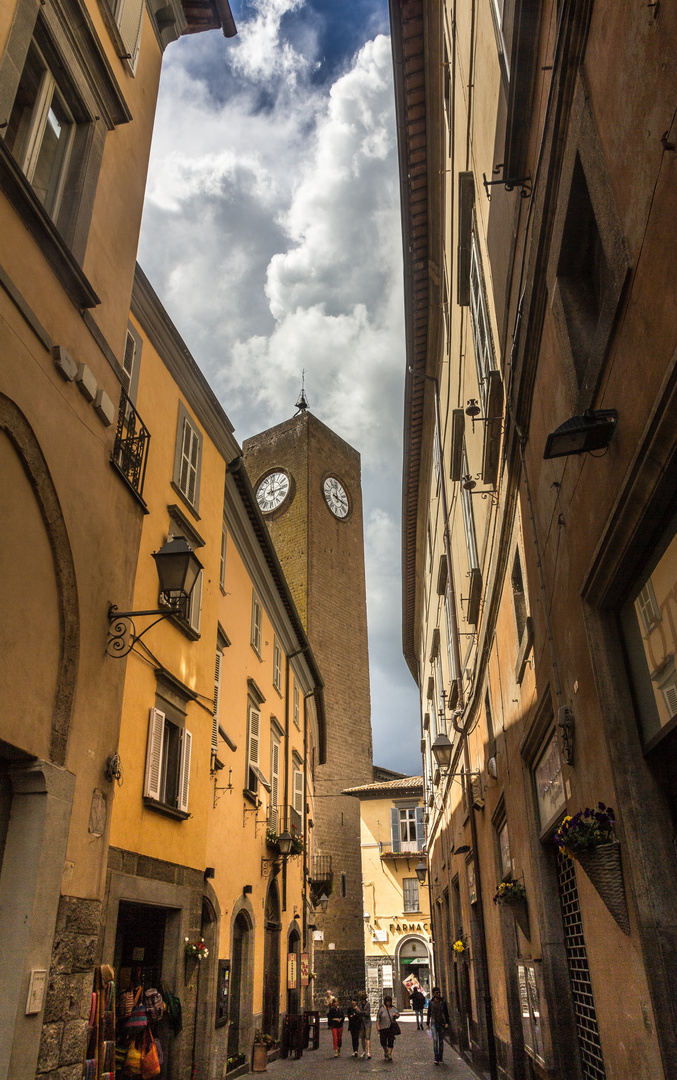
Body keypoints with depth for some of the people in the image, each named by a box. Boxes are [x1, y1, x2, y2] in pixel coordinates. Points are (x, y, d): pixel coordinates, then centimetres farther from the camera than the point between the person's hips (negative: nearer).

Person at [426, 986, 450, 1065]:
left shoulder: (443, 1002, 1)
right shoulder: (431, 1002, 2)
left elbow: (446, 1013, 4)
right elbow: (429, 1013, 10)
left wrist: (447, 1022, -6)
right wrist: (428, 1023, 11)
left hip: (441, 1023, 1)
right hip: (434, 1023, -1)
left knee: (441, 1041, 6)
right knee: (435, 1040, -13)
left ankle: (440, 1058, 18)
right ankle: (436, 1058, -13)